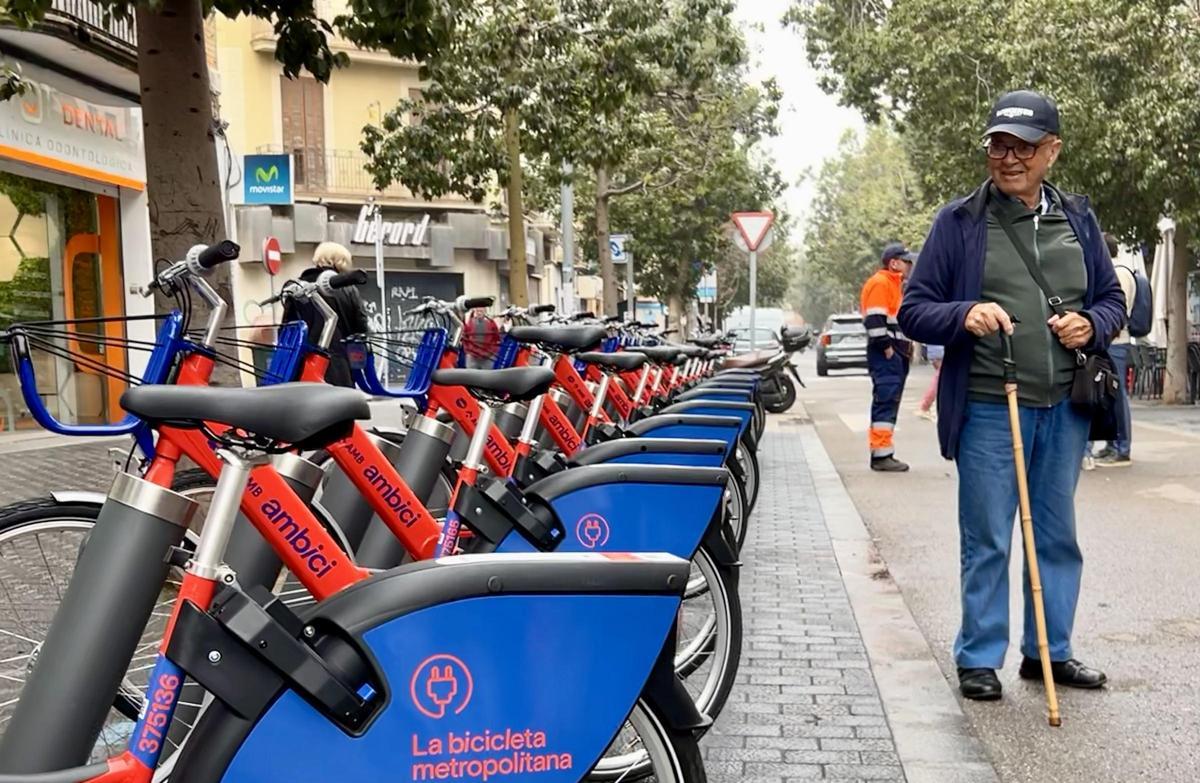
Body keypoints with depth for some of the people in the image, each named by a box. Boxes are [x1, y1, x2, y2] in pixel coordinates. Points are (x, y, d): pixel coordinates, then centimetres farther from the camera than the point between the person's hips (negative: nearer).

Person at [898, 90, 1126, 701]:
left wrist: (1092, 324, -5)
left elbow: (1113, 300, 18)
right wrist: (964, 315, -20)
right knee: (987, 541, 2)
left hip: (1065, 409, 4)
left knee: (1058, 536, 13)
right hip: (988, 408, -4)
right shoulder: (959, 222, -1)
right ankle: (979, 659, 15)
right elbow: (913, 311, -1)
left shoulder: (1078, 219, 11)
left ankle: (1050, 651, 28)